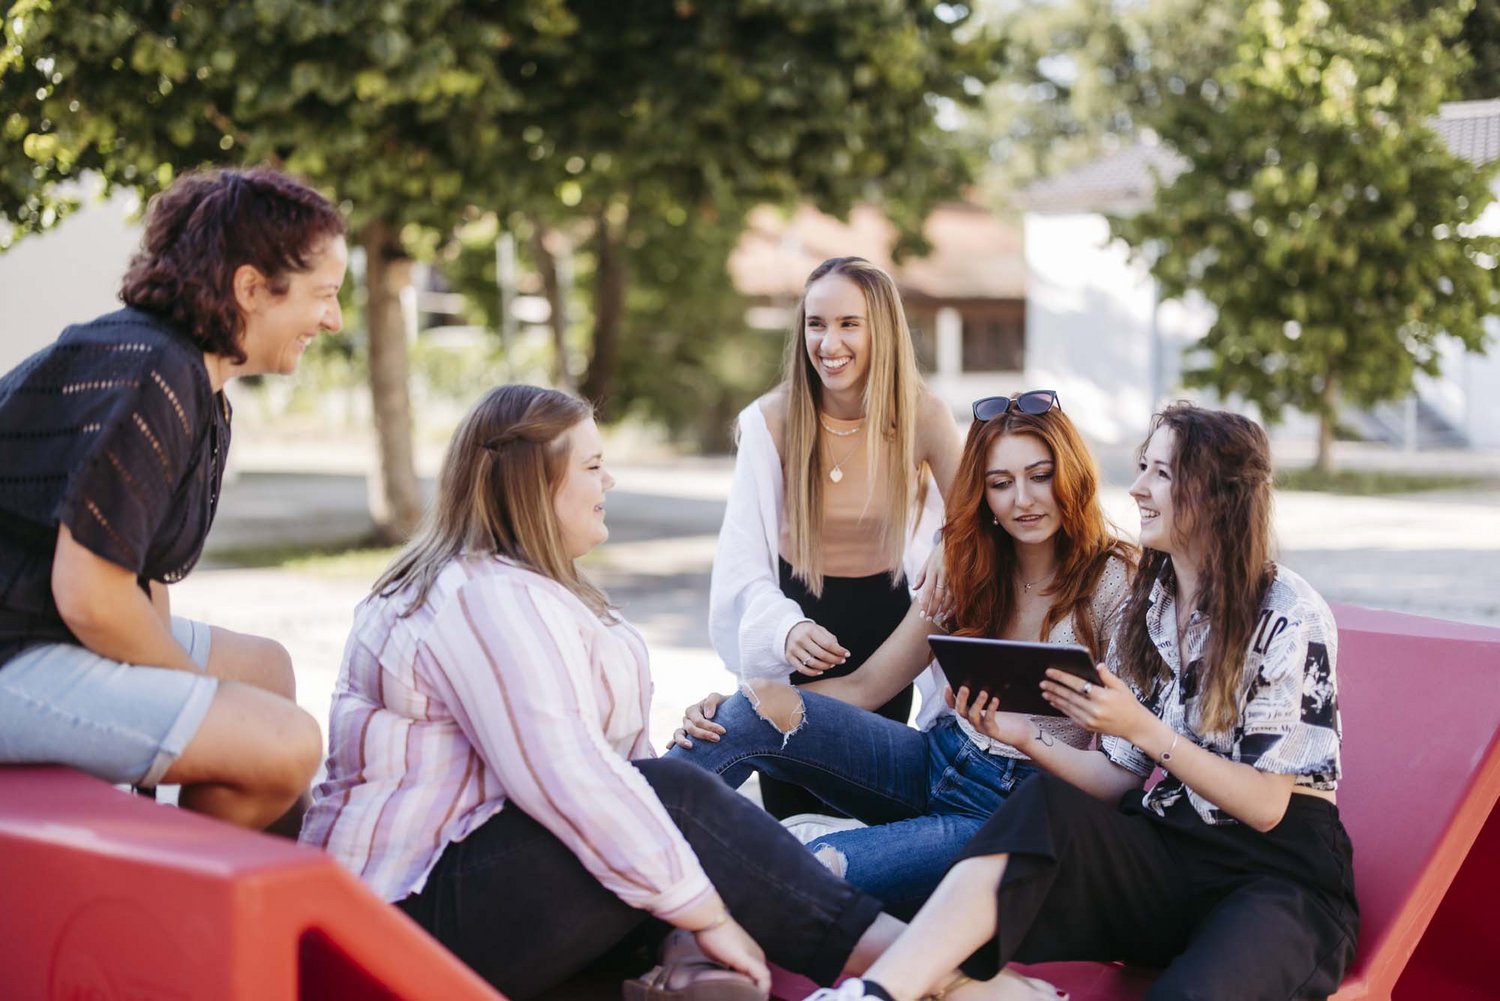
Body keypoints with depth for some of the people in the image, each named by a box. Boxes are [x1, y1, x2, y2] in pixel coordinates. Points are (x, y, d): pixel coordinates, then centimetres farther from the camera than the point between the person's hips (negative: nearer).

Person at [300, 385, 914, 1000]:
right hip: (428, 907, -11)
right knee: (678, 798, -20)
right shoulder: (489, 599, -19)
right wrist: (705, 914, -24)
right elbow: (568, 781, -28)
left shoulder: (496, 580, 16)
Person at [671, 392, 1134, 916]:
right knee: (761, 706, -19)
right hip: (934, 766, 6)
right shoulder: (968, 568, 9)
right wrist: (736, 712, -9)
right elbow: (866, 686, 6)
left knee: (822, 865, -33)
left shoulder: (1113, 581, -7)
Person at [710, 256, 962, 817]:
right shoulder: (771, 420, -14)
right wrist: (786, 628, -32)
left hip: (883, 621, 1)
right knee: (791, 809, 3)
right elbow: (743, 561, -15)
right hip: (796, 617, -1)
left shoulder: (923, 417, -11)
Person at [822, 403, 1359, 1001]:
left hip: (1280, 876, -4)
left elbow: (1265, 805, -11)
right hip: (1167, 851, 5)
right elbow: (1127, 783, 9)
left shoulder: (1290, 617, -8)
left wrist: (1143, 729, -20)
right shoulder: (1144, 607, 11)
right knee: (1044, 805, -27)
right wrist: (1028, 739, -7)